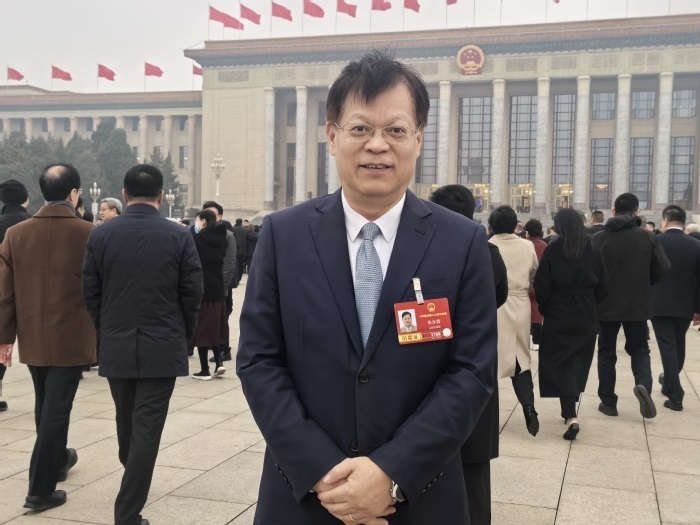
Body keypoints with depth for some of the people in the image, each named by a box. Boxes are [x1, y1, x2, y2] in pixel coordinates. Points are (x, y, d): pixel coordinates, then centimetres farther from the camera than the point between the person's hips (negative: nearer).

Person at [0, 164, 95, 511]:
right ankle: (41, 489, 5)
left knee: (45, 406, 21)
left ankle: (56, 459, 42)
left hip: (32, 336, 4)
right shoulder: (88, 234, -12)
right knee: (56, 409, 2)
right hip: (70, 338, -4)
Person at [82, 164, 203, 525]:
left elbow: (90, 292, 0)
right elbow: (192, 293, -6)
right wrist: (183, 334, 11)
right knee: (146, 429, 1)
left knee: (126, 421, 22)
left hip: (115, 346, 3)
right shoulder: (179, 237, -8)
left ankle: (132, 484, 45)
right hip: (163, 348, -3)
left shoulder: (100, 235, -3)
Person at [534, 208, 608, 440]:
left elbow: (542, 287, -10)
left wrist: (546, 309, 7)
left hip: (558, 317, -3)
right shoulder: (594, 252, -1)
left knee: (559, 364, 2)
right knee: (578, 363, 17)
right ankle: (570, 410, 28)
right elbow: (602, 288, 2)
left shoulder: (553, 251, -11)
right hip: (586, 317, 3)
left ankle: (571, 417, -11)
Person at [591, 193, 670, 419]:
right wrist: (643, 284, 13)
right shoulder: (648, 237, -5)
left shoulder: (598, 238, -7)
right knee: (639, 349, 17)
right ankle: (644, 383, -10)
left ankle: (608, 402, 12)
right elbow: (663, 270, -6)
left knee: (606, 352, 12)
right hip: (637, 304, 0)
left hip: (606, 304, 0)